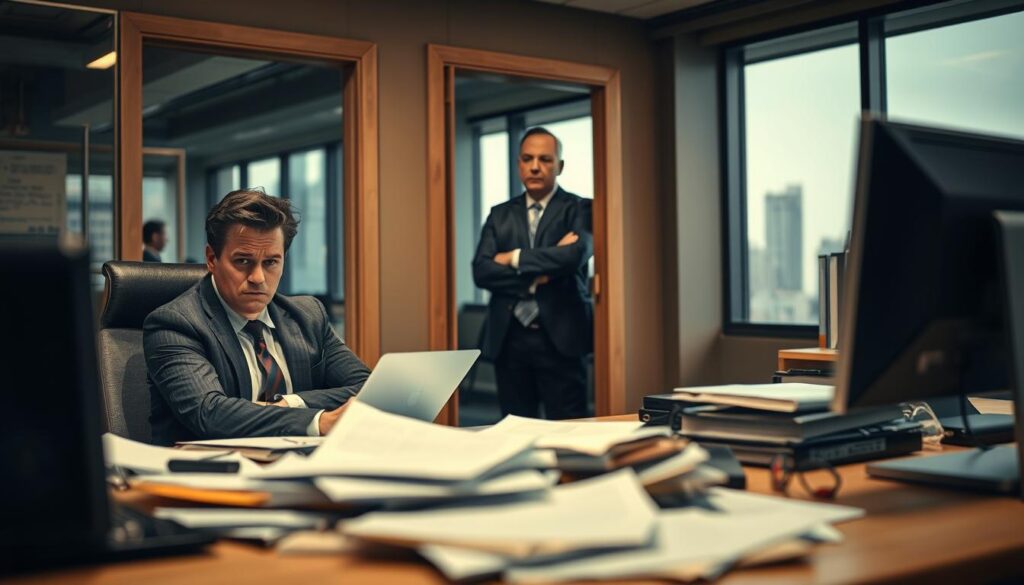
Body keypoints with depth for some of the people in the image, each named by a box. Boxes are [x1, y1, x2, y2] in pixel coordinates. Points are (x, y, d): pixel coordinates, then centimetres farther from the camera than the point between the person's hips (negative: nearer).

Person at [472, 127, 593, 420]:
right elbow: (481, 271, 1)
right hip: (509, 338, 4)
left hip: (559, 337, -3)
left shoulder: (580, 210, 2)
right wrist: (536, 275, -12)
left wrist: (514, 259, -6)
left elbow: (575, 255, -17)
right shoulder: (500, 214, 13)